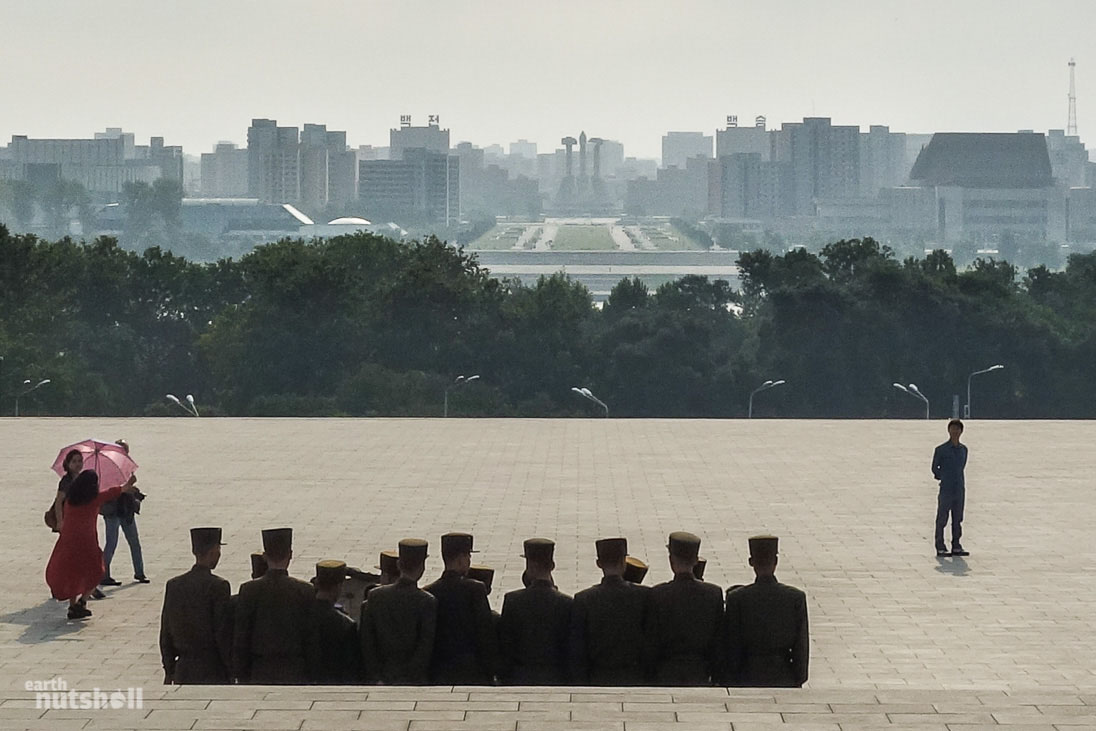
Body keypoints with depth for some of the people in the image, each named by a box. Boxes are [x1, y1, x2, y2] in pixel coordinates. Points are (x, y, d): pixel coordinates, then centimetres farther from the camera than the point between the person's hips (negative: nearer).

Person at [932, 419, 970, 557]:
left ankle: (956, 546, 15)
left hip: (960, 489, 5)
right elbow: (935, 468, 3)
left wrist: (956, 478, 12)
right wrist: (944, 478, 7)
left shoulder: (963, 449, 10)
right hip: (946, 489, -5)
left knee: (957, 520, 8)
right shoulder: (941, 449, -5)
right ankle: (940, 547, 3)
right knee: (942, 519, -2)